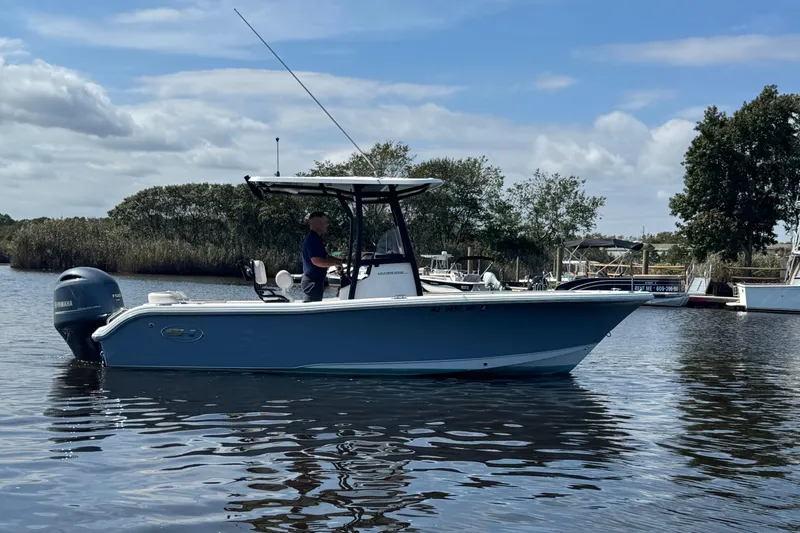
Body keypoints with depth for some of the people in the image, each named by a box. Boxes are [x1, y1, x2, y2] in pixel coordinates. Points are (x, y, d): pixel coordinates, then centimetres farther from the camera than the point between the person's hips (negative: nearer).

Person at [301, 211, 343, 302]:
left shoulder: (316, 239, 16)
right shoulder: (311, 239, -18)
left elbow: (325, 257, 22)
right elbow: (316, 261, -28)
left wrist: (341, 260, 9)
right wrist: (335, 263, -20)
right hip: (313, 281, -11)